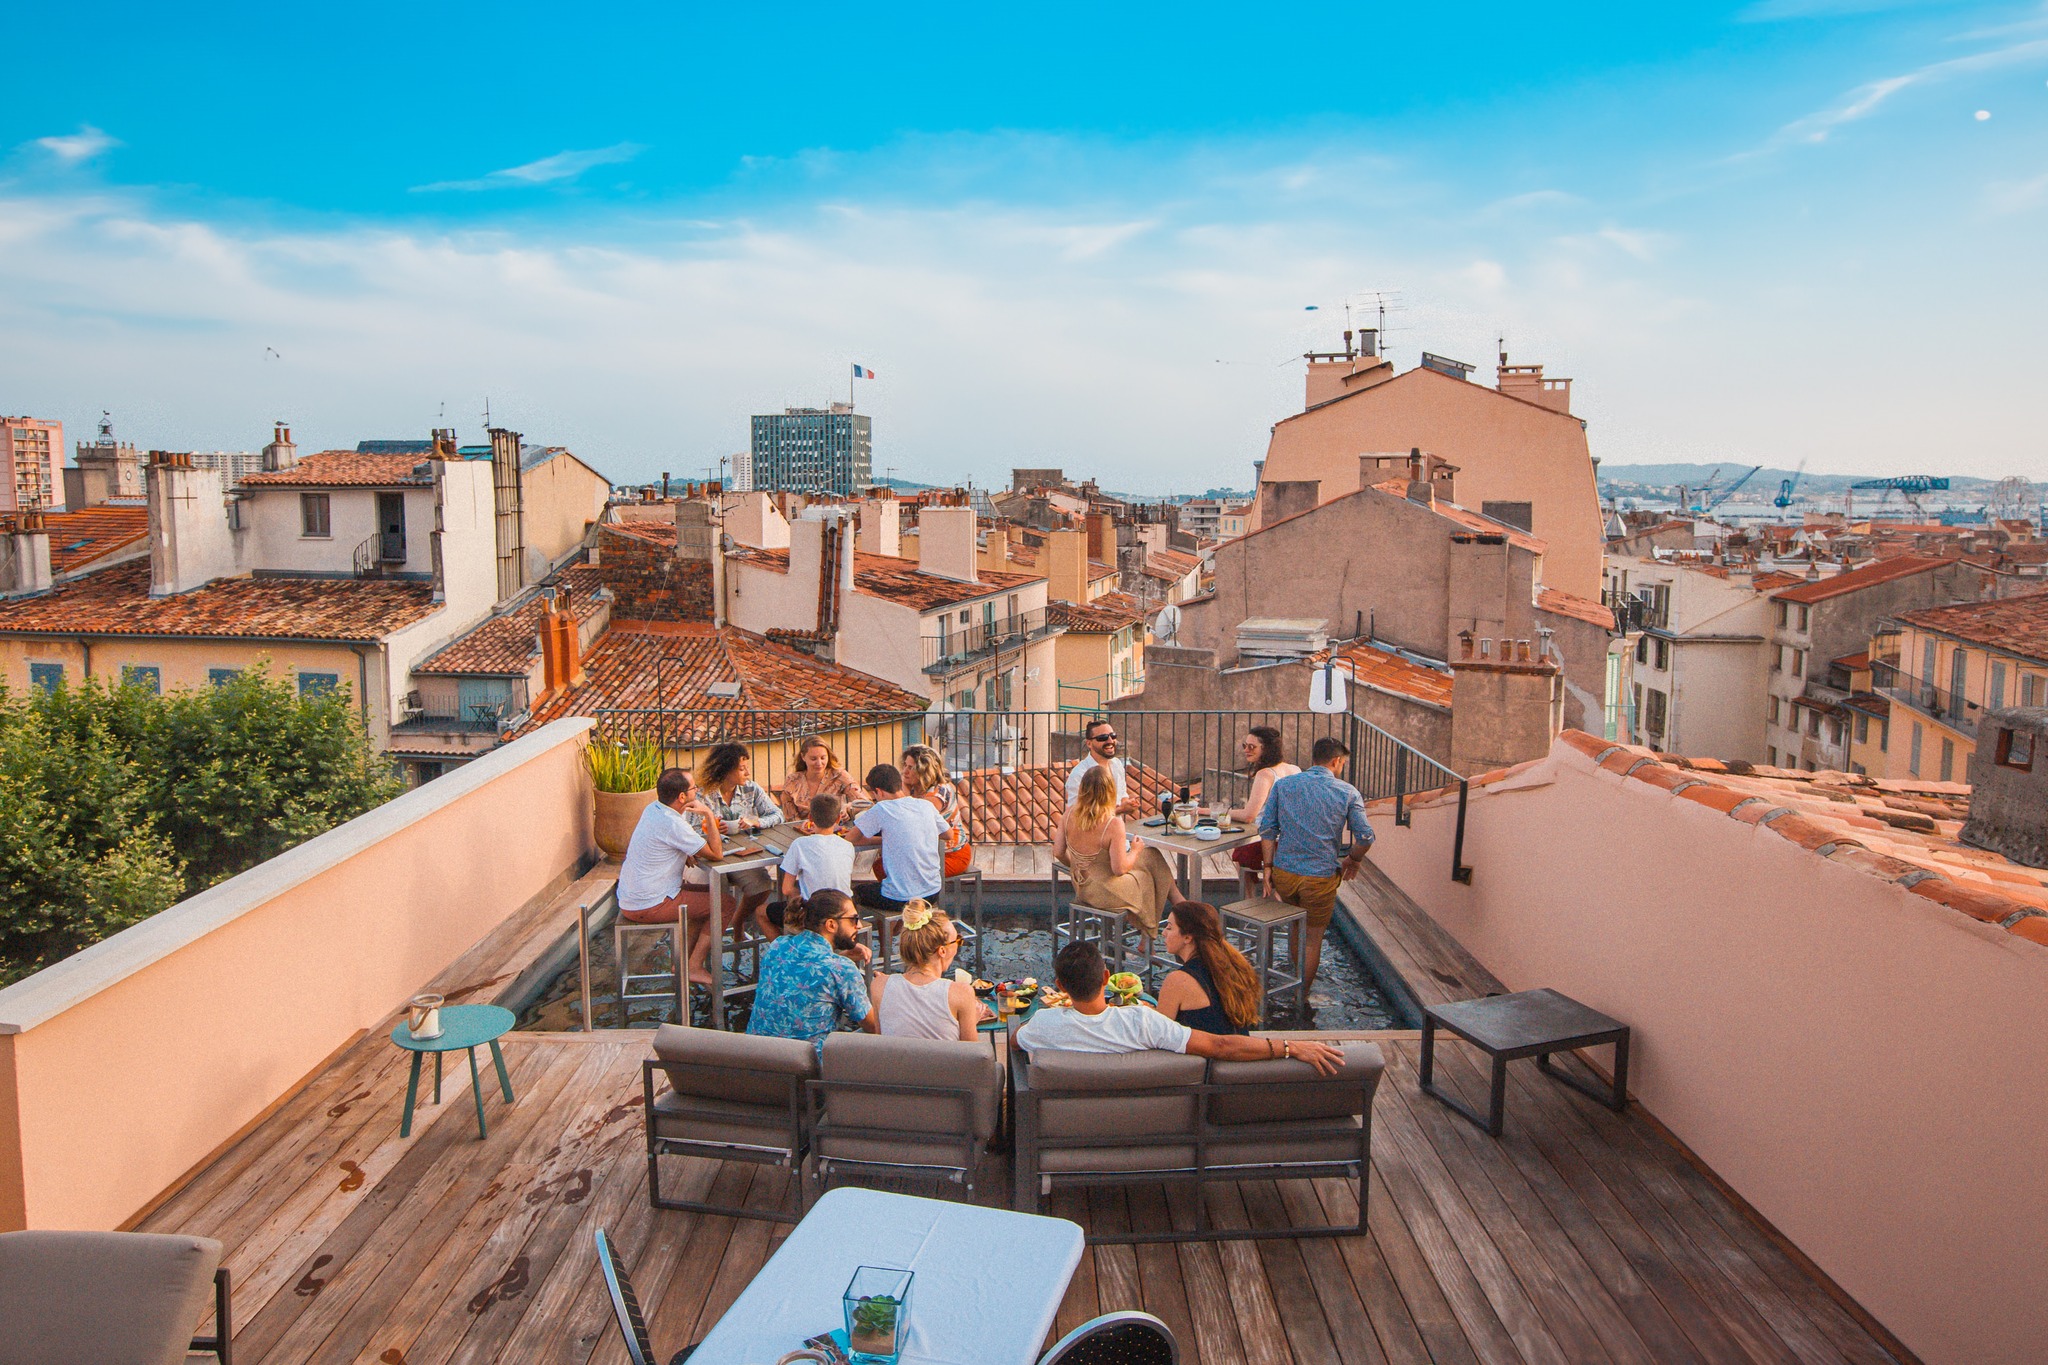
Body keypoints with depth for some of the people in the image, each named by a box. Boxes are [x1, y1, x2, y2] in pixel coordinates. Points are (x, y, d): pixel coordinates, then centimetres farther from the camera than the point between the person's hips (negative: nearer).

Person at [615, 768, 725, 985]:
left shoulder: (653, 809, 4)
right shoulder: (673, 824, -24)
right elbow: (716, 853, -20)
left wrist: (685, 854, 4)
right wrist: (708, 815, -14)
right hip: (649, 906, -10)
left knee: (709, 894, 21)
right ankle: (695, 967, 1)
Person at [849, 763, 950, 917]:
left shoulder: (881, 809, -13)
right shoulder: (927, 805, 1)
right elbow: (948, 834, 18)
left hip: (901, 899, -5)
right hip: (933, 892, 5)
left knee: (858, 891, 25)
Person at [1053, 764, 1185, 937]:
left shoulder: (1069, 814, -11)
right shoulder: (1113, 824, -29)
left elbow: (1058, 852, -3)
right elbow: (1120, 868, -25)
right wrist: (1135, 851, -4)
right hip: (1106, 894, -6)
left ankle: (1179, 902, 35)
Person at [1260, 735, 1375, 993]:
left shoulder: (1282, 785, 2)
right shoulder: (1348, 793, -4)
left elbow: (1267, 828, -1)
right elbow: (1365, 837, -4)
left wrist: (1269, 867, 5)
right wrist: (1353, 860, 14)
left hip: (1283, 872, 3)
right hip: (1320, 876, -3)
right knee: (1312, 939, 12)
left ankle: (1297, 976, 45)